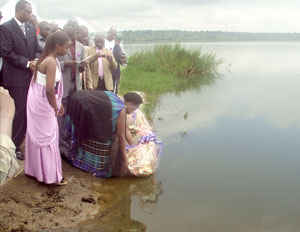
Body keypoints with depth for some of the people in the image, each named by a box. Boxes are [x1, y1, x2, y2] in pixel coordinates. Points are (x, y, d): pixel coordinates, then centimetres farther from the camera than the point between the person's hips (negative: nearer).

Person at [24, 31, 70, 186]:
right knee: (47, 137, 1)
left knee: (38, 135, 19)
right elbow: (50, 89, -25)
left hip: (38, 101, 9)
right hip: (42, 103, -9)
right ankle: (50, 175, 13)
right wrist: (55, 107, -10)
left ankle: (35, 169, 34)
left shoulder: (48, 58, 9)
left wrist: (58, 104, 12)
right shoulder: (51, 62, -21)